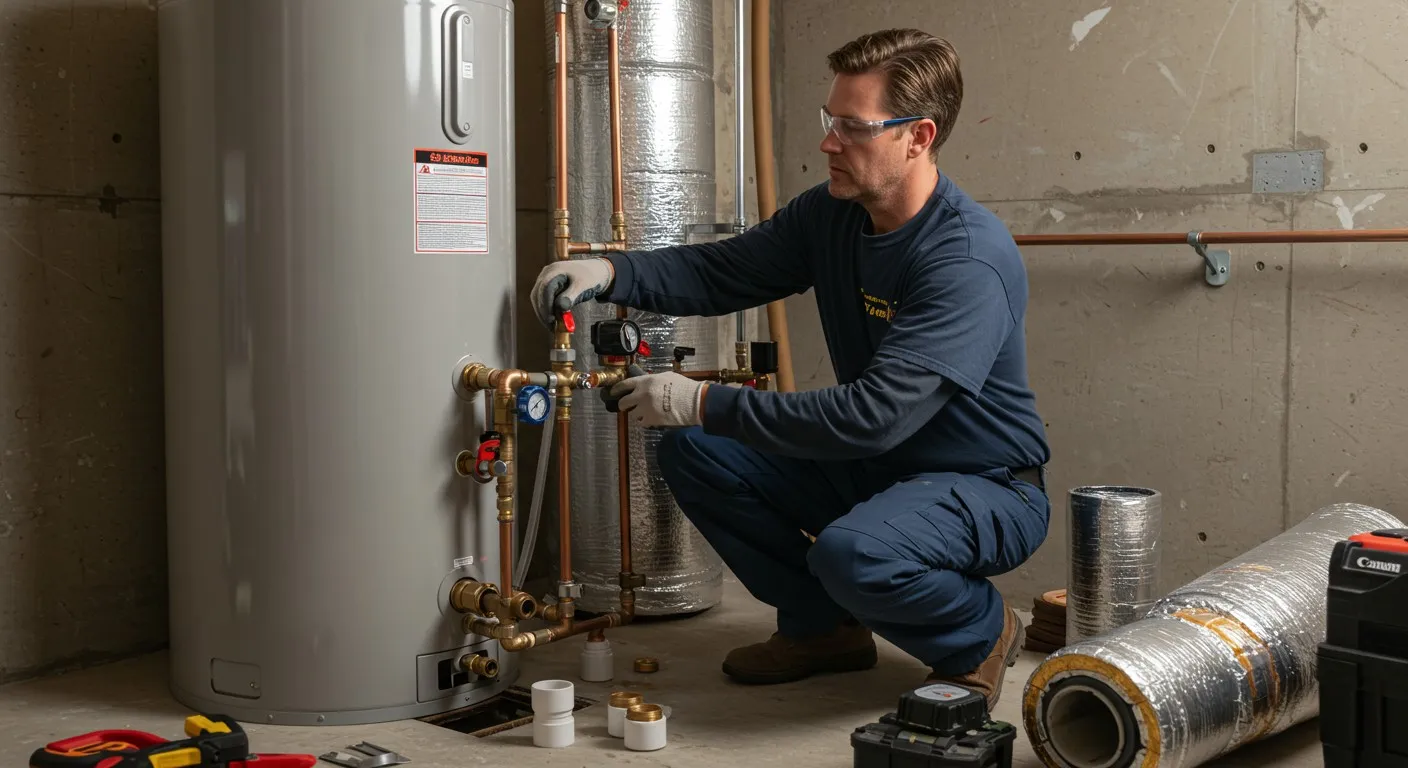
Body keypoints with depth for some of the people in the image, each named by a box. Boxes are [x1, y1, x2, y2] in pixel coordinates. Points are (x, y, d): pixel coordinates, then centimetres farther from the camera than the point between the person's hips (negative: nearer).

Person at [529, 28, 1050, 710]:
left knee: (853, 553, -38)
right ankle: (823, 627, 11)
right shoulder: (831, 214, -2)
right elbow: (718, 272, 6)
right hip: (869, 470, 8)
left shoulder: (971, 261, -28)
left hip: (987, 486, -8)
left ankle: (982, 633, -3)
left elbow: (875, 415, -34)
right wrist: (610, 272, -14)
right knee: (691, 449, -4)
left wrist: (706, 404, -30)